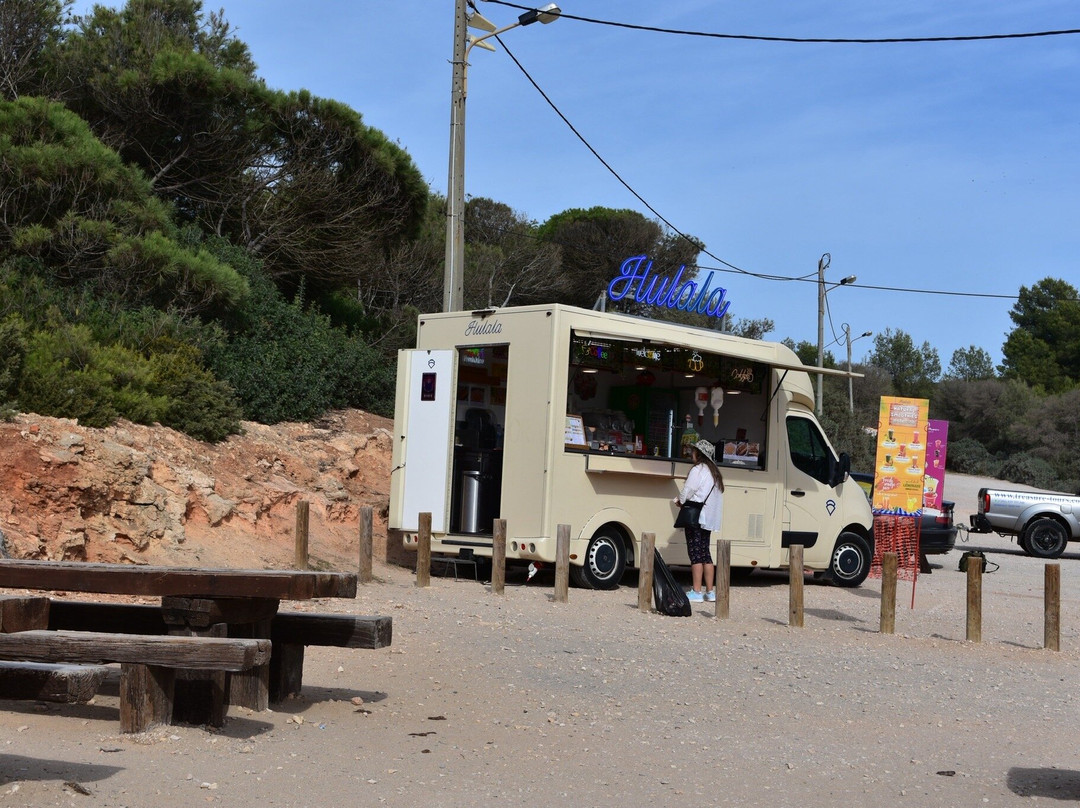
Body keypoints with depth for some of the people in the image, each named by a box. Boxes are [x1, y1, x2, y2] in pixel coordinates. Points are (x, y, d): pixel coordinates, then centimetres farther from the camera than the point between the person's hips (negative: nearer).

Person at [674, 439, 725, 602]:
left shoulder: (698, 469, -9)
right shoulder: (714, 471, 17)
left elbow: (687, 491, -12)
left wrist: (680, 500, 9)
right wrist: (683, 500, 17)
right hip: (710, 519, 9)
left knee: (695, 553, -7)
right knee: (705, 553, 12)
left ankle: (696, 592, -8)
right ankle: (710, 591, 12)